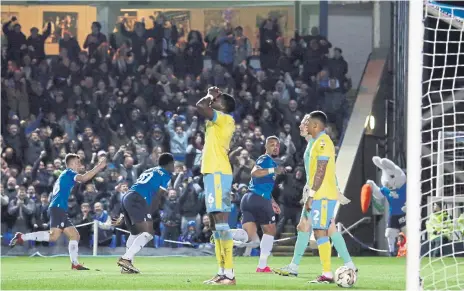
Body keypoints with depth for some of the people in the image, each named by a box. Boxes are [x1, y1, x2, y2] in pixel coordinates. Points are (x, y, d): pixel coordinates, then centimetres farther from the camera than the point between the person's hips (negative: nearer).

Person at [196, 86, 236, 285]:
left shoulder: (225, 119, -8)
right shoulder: (217, 121, 18)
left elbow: (201, 106, -20)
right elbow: (202, 108, 36)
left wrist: (211, 96, -2)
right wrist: (211, 96, 23)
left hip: (218, 173, -10)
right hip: (212, 173, 10)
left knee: (222, 222, -15)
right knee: (217, 222, 10)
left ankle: (229, 274, -21)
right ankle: (222, 272, 11)